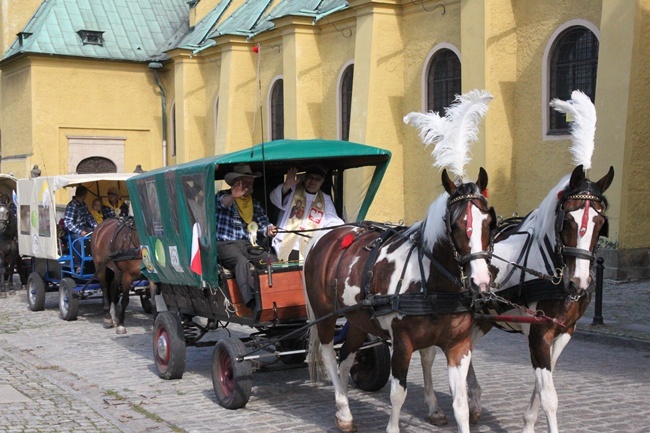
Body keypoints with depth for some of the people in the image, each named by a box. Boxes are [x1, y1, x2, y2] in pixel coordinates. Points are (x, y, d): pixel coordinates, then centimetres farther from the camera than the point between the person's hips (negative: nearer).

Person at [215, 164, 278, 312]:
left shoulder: (254, 203, 21)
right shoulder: (223, 195, 4)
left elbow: (263, 223, 14)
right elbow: (222, 202, -21)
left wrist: (268, 229, -13)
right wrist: (233, 196, -46)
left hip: (248, 245, 6)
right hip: (226, 244, -6)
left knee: (272, 260, -21)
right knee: (241, 261, -36)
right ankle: (252, 302, -52)